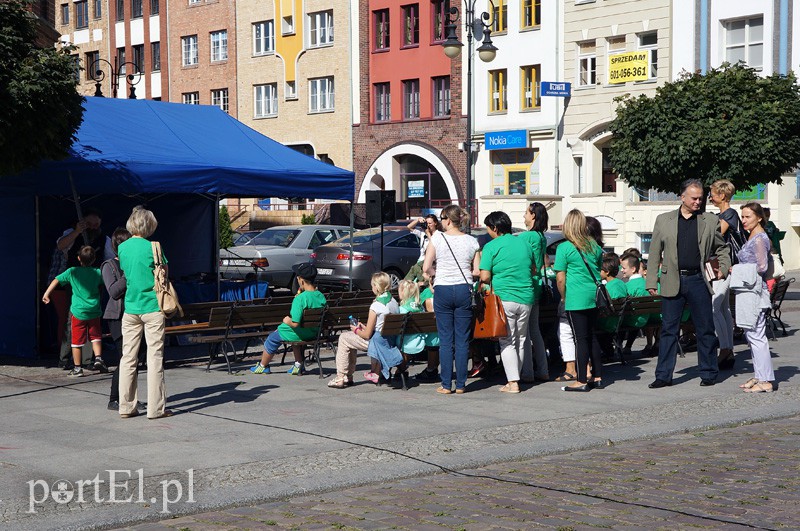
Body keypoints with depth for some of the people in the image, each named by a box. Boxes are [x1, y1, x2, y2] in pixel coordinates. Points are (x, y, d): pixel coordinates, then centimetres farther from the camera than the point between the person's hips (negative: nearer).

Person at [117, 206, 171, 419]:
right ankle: (156, 408, 0)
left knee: (128, 357, 9)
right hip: (152, 307, -5)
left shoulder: (122, 247, 5)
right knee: (155, 357, -1)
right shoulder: (152, 247, -9)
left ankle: (126, 406, 11)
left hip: (130, 308, 5)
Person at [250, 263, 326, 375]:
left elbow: (295, 323, -31)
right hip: (314, 334, 6)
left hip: (300, 334, -6)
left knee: (272, 338, 19)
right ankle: (298, 366, 33)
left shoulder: (300, 298, -28)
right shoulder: (321, 296, -7)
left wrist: (287, 321, -9)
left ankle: (263, 366, 39)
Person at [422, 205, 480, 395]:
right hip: (464, 290, 2)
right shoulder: (471, 241, 3)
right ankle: (460, 384, 7)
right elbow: (477, 271, 1)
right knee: (462, 339, 5)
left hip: (443, 289, -1)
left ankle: (446, 385, 3)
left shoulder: (437, 238, -3)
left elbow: (426, 268, -5)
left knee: (445, 339, 3)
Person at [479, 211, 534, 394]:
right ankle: (516, 375, 21)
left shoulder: (491, 247, -6)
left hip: (504, 298, -5)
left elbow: (484, 277, -11)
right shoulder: (525, 244, 11)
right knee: (521, 340, 16)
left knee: (507, 342, 0)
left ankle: (513, 382, -5)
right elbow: (533, 270, 21)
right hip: (526, 298, 5)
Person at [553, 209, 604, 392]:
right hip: (595, 297, 6)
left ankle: (581, 381, 0)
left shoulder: (564, 248, -8)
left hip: (577, 299, -6)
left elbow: (560, 279, -8)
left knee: (581, 339, -3)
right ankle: (598, 377, 18)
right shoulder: (595, 246, 8)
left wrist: (564, 298, 5)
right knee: (592, 337, 14)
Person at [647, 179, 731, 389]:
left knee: (705, 329, 6)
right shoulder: (663, 220, 6)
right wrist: (652, 281, 2)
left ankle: (709, 374, 17)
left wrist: (722, 268, -4)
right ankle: (663, 376, 8)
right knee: (668, 329, 2)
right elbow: (655, 252, 7)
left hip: (699, 281, 0)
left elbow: (721, 249, 14)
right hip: (672, 282, 0)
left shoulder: (711, 221, 6)